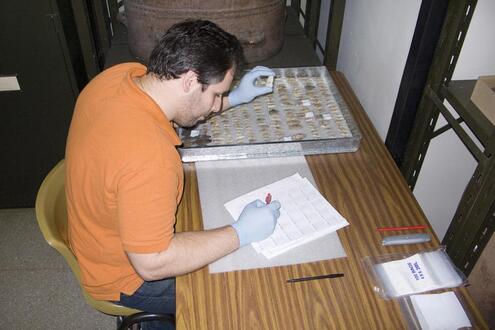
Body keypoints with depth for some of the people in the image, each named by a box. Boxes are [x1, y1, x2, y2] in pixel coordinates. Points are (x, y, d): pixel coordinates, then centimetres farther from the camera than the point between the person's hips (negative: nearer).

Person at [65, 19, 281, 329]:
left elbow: (181, 106, 7)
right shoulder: (149, 156, -42)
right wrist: (241, 233, -27)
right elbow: (152, 264, -32)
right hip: (126, 275, -8)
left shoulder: (122, 73, -15)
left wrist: (235, 98, 0)